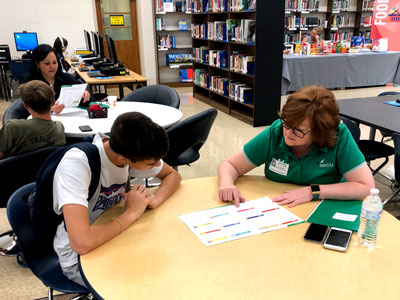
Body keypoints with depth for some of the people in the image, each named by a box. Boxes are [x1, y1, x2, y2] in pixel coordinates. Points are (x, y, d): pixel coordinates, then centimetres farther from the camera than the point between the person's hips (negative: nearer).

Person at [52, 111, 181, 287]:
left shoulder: (129, 148, -15)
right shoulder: (76, 164, -33)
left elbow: (173, 175, 0)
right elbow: (82, 243, -42)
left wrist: (154, 199, -20)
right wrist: (131, 214, -28)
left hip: (110, 235, 6)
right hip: (78, 256, -5)